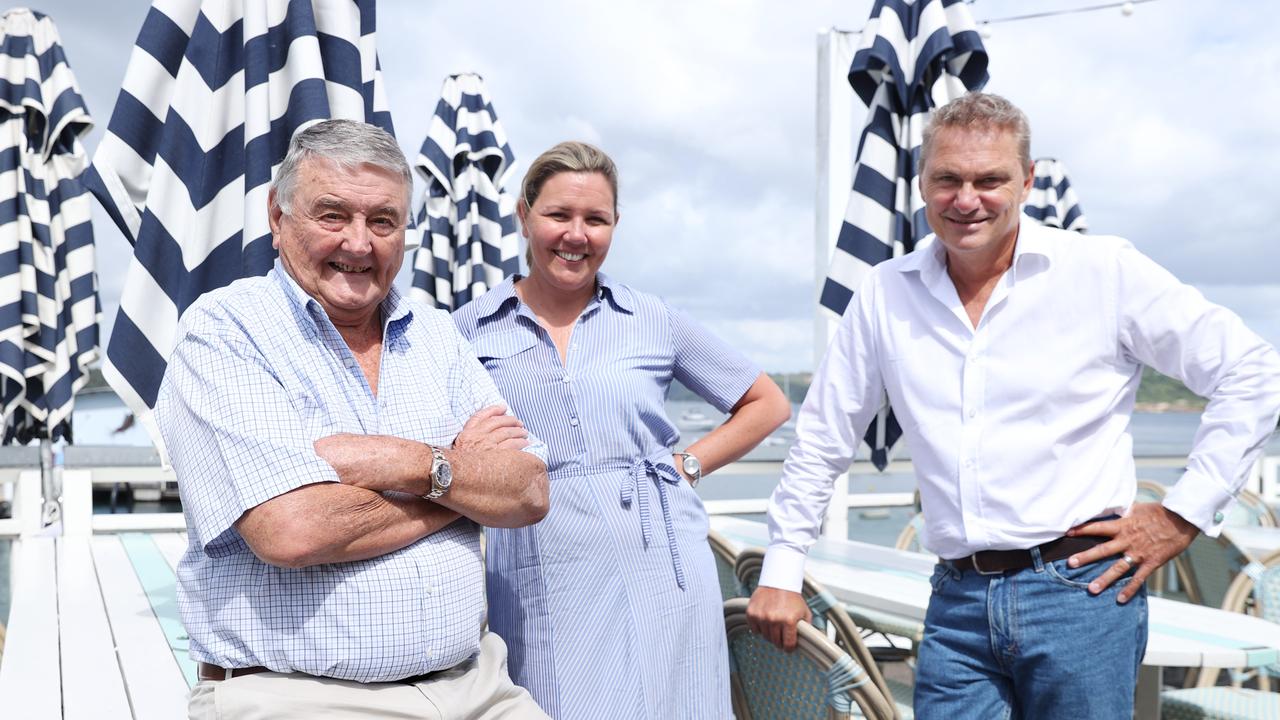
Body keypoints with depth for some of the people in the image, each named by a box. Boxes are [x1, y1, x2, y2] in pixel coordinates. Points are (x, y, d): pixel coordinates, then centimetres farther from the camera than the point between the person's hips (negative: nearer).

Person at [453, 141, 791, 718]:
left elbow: (767, 404, 16)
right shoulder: (472, 329, 6)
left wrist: (689, 464, 5)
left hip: (659, 569, 1)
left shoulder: (656, 322, 8)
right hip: (536, 589, -1)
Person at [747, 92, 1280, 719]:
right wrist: (782, 571, 13)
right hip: (956, 604, 3)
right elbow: (821, 439, 15)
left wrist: (1184, 514, -3)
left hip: (1081, 594, -2)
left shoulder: (1105, 272, -3)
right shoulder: (887, 294, 6)